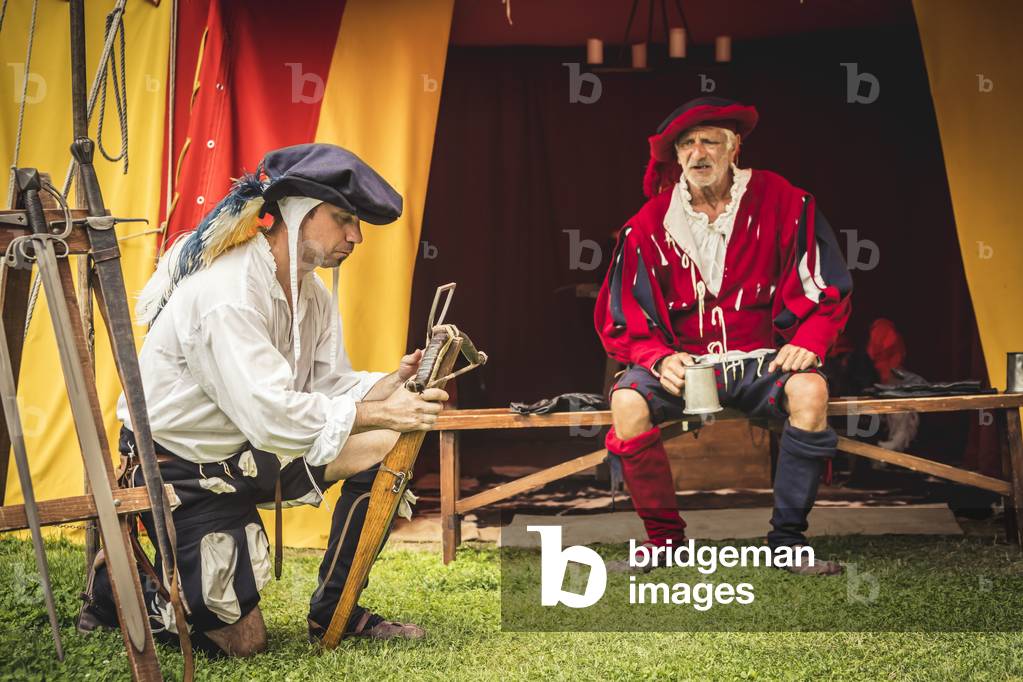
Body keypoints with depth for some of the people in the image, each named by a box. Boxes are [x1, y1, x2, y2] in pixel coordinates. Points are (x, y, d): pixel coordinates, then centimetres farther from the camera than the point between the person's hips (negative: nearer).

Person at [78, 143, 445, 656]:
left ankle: (334, 610, 5)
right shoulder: (225, 292, -29)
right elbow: (269, 414, -35)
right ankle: (117, 586, 16)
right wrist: (380, 413, -34)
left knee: (382, 447, -7)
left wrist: (394, 382, -20)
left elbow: (331, 385, 0)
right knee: (240, 641, -7)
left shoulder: (311, 292, 2)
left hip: (247, 455, 9)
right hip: (182, 468, -9)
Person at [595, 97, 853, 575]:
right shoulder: (648, 226, 0)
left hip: (761, 359, 0)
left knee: (810, 391, -32)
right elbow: (622, 322, 2)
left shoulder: (782, 203, -2)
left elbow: (828, 290, 4)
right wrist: (659, 359, -18)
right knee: (627, 402, -29)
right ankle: (665, 538, -9)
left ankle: (787, 539, -15)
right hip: (682, 361, 1)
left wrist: (809, 341, -15)